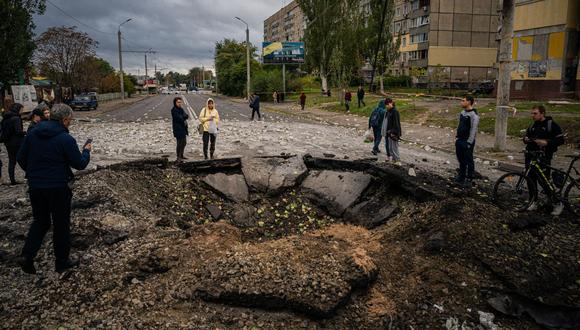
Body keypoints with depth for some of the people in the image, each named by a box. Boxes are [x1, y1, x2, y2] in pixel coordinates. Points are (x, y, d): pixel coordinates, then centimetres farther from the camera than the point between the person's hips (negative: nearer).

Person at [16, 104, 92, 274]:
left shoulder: (33, 133, 1)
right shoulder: (66, 139, -16)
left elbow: (21, 157, 7)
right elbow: (80, 164, -11)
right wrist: (86, 151, 7)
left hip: (35, 186, 5)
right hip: (57, 187, -5)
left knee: (40, 221, 21)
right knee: (61, 224, 10)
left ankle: (27, 255, 9)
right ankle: (62, 261, 21)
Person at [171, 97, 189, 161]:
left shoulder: (180, 109, 14)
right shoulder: (174, 110, -12)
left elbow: (186, 116, 3)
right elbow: (179, 118, -21)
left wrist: (183, 117, -17)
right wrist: (185, 117, -6)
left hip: (183, 129, 9)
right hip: (178, 129, -9)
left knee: (184, 142, 18)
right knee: (179, 143, -6)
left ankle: (181, 155, 32)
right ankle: (178, 157, 2)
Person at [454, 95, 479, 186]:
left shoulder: (473, 115, -15)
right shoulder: (462, 113, 11)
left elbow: (473, 130, -17)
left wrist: (469, 142, -19)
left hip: (467, 142, -8)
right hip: (460, 140, 8)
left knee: (468, 161, 1)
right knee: (461, 160, 16)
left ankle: (469, 179, 11)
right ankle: (461, 176, 29)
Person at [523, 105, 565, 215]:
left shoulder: (552, 125, -5)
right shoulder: (532, 126, 12)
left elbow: (560, 140, -8)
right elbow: (527, 136, 23)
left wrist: (546, 142, -22)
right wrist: (526, 139, 0)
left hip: (543, 157, -6)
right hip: (530, 156, 6)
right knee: (531, 180, 8)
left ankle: (558, 203, 8)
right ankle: (534, 202, 21)